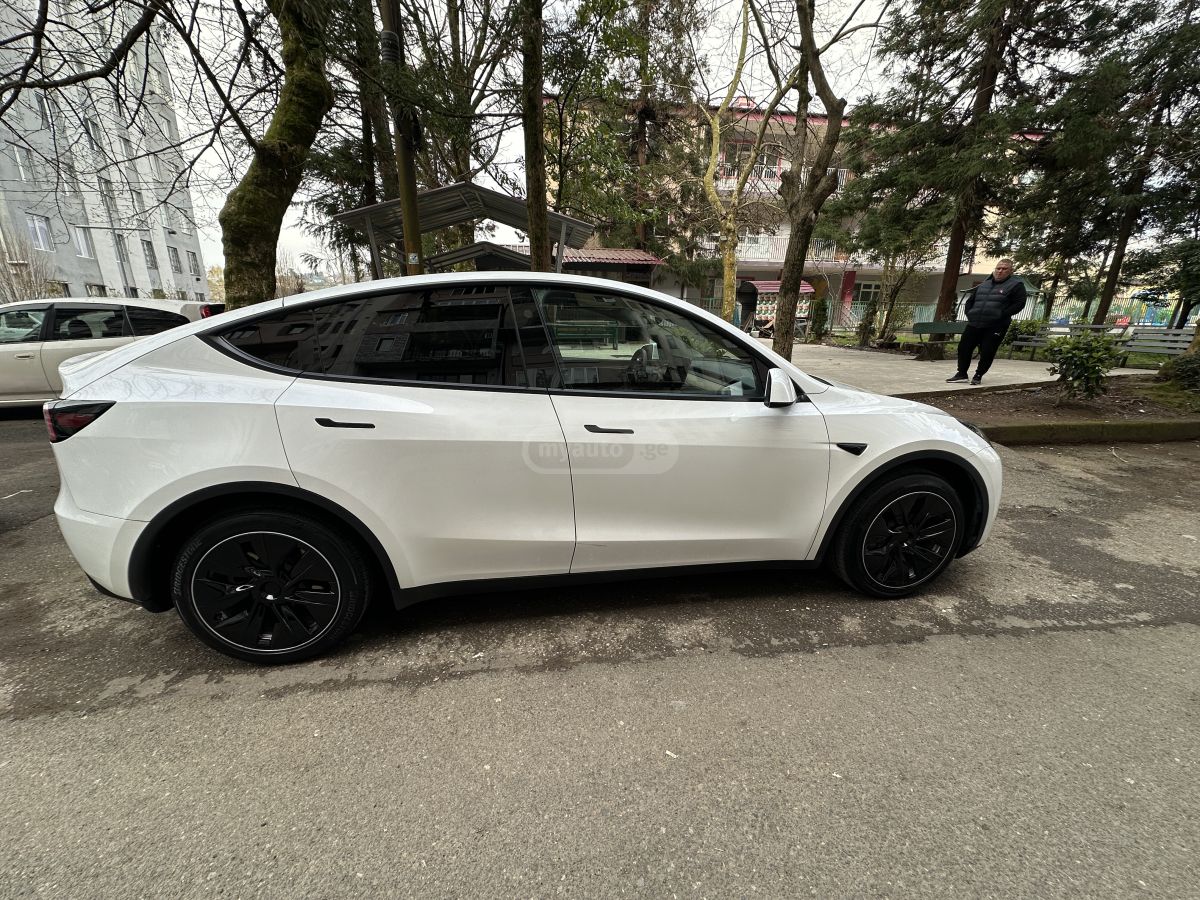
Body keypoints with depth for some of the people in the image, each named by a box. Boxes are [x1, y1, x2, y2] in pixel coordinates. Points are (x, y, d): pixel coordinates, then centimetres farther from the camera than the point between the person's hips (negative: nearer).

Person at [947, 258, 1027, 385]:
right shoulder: (982, 285, 17)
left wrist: (1002, 315, -14)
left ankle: (978, 376, 9)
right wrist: (968, 312, 8)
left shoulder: (1016, 285, 2)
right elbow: (970, 301, 25)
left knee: (987, 352, -4)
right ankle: (962, 373, 14)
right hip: (974, 324, 5)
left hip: (995, 326, -5)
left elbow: (1019, 303, -6)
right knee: (964, 347, 2)